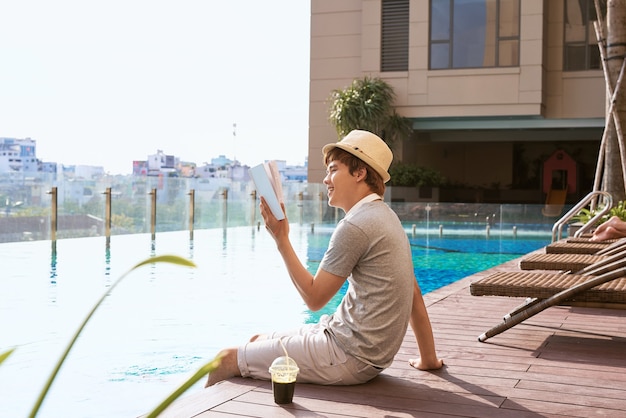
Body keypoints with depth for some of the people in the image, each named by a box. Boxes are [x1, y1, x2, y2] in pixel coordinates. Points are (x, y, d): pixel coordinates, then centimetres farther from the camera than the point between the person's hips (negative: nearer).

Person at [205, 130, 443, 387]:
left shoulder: (355, 226, -18)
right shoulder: (387, 217, 13)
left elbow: (314, 298, -14)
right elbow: (414, 294, 15)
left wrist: (281, 238, -11)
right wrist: (429, 359, 19)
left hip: (350, 356, -10)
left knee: (226, 359, -6)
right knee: (258, 341, 21)